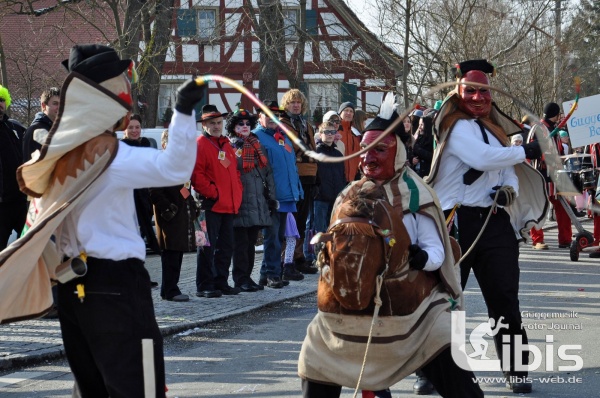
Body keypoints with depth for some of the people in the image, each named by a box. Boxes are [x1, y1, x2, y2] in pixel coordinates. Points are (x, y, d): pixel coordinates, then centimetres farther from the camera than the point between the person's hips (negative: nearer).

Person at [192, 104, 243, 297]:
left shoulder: (226, 144, 18)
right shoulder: (200, 145, -7)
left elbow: (234, 171, 24)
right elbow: (197, 175, -15)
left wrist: (237, 193, 11)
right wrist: (212, 193, -17)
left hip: (228, 205, 8)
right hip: (211, 205, -8)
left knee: (226, 247, 12)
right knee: (208, 246, -4)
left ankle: (221, 283, 20)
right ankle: (204, 286, 0)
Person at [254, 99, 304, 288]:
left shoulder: (283, 137, 19)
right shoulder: (257, 137, -5)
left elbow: (292, 164, 23)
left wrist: (297, 189, 16)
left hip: (285, 196, 8)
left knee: (278, 237, 11)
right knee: (272, 237, -6)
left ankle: (266, 275, 16)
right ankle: (273, 274, -3)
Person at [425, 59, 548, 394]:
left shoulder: (495, 130, 19)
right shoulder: (456, 125, -5)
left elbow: (510, 174, 16)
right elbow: (481, 158, -22)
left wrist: (509, 192, -7)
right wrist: (525, 152, -11)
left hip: (495, 221, 6)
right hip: (457, 221, -6)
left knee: (506, 300, 4)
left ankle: (517, 370, 11)